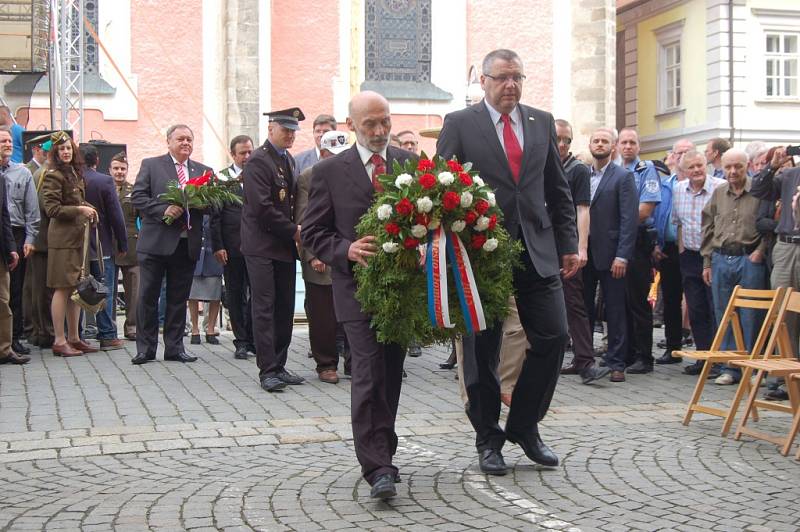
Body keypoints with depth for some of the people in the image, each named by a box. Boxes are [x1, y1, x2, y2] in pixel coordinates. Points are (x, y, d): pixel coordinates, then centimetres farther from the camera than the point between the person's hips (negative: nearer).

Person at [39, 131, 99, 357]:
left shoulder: (75, 173, 17)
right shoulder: (53, 175, -9)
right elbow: (52, 208, -14)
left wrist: (87, 209, 11)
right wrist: (79, 210, -14)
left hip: (78, 236, 8)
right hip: (62, 238, -8)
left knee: (76, 288, 10)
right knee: (63, 288, -6)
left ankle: (74, 338, 17)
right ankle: (59, 341, -2)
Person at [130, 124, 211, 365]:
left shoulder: (203, 171, 12)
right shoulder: (151, 165, 3)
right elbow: (137, 197, -5)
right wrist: (163, 210, -18)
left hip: (186, 244, 3)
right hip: (155, 242, -3)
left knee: (179, 298, 9)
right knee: (148, 297, 2)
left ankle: (174, 347, 18)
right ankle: (145, 347, 11)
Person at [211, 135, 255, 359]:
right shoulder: (221, 178, 2)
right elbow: (215, 216, 0)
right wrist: (218, 246, -7)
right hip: (232, 246, -1)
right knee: (235, 295, 5)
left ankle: (251, 338, 14)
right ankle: (241, 341, 13)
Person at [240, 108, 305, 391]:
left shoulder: (289, 160, 15)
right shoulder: (258, 161, -12)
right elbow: (262, 208, -19)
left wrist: (295, 230, 6)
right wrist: (294, 230, -13)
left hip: (285, 245, 8)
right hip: (262, 246, -8)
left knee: (285, 307, 9)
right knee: (264, 308, -5)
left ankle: (279, 365, 16)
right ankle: (267, 370, -2)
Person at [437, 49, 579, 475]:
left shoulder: (542, 123, 12)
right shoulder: (459, 124, 0)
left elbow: (558, 191, 15)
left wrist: (568, 244, 10)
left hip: (537, 250, 4)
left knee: (553, 336, -1)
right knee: (482, 349, 4)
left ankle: (524, 425, 18)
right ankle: (488, 438, 19)